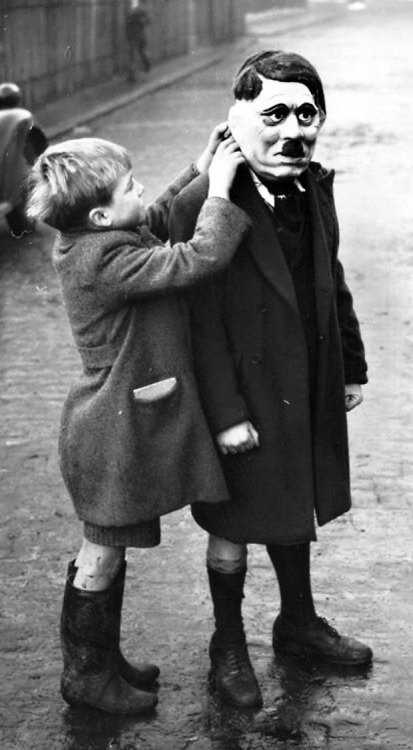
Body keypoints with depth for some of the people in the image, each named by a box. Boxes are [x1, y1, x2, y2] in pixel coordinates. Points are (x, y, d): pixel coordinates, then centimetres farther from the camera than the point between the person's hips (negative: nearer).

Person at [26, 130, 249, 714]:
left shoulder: (88, 242, 2)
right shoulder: (106, 261, -28)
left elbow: (157, 220, 20)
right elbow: (198, 260, -32)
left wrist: (199, 172, 10)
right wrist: (218, 187, -23)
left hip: (118, 419, 10)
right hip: (115, 429, -10)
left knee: (109, 551, 21)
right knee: (102, 556, 6)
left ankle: (103, 658, 36)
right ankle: (85, 673, 22)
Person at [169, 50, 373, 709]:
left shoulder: (315, 188, -1)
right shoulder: (201, 205, -23)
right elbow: (200, 321, -20)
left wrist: (352, 365, 16)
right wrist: (226, 414, -20)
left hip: (310, 392, 6)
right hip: (246, 398, -6)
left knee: (293, 511, 24)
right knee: (233, 531, 12)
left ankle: (299, 623, 44)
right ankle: (229, 647, 32)